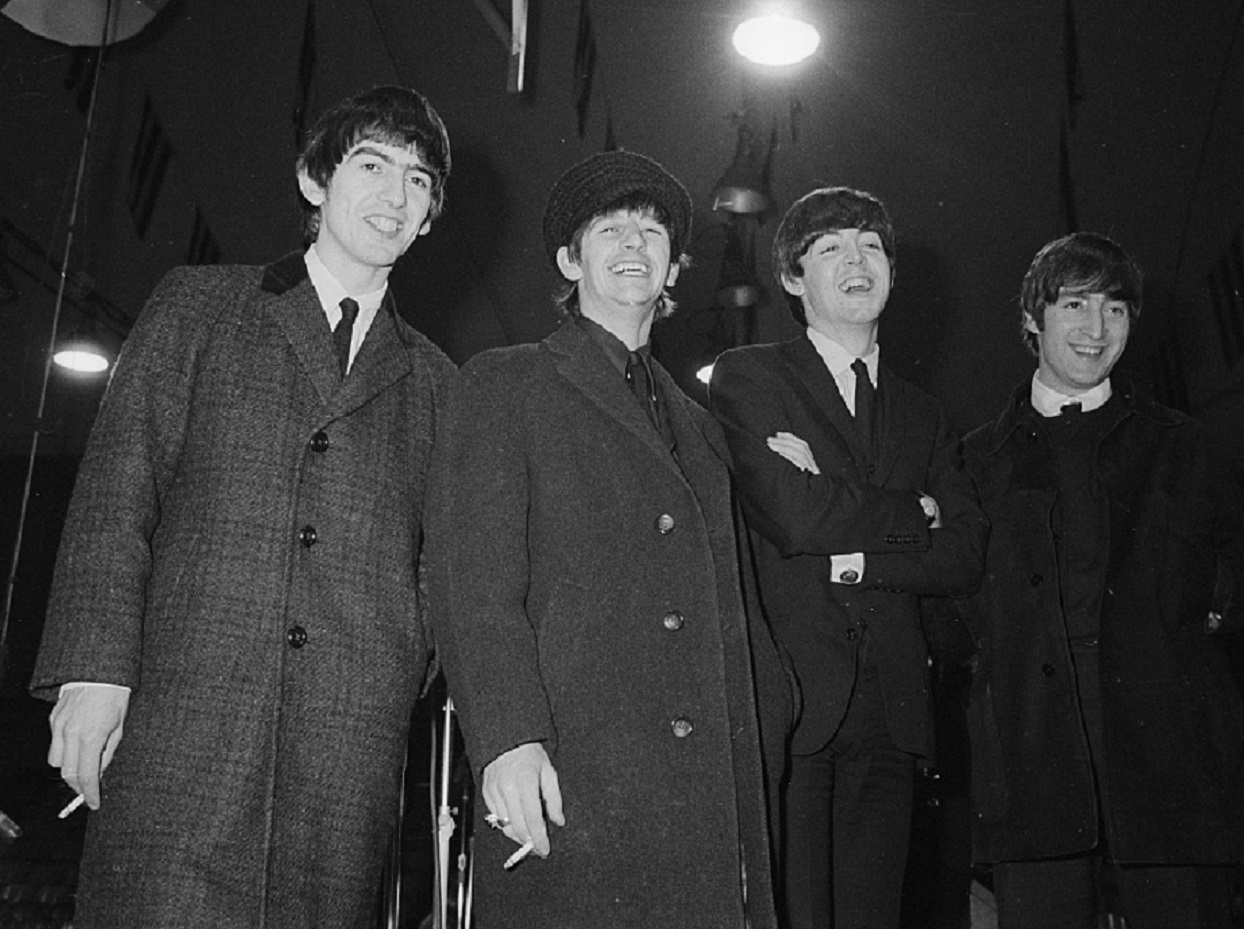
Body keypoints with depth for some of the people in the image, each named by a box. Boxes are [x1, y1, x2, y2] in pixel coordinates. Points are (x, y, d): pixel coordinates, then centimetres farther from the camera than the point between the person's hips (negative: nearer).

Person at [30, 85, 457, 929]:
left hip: (354, 742, 2)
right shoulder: (199, 307, 14)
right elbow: (116, 489, 5)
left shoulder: (432, 379, 19)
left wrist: (402, 683, 1)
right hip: (175, 719, -1)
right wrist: (95, 668, -6)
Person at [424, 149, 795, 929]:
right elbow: (473, 578, -5)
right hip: (566, 782, -4)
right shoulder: (504, 387, 7)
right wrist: (506, 738, -16)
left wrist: (765, 741, 14)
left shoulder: (697, 424, 23)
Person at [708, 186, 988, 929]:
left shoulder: (923, 415, 19)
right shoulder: (747, 378, 3)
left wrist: (855, 554, -7)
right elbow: (793, 516, -12)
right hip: (785, 700, -4)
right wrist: (913, 513, 1)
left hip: (891, 710, 5)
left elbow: (965, 560, 7)